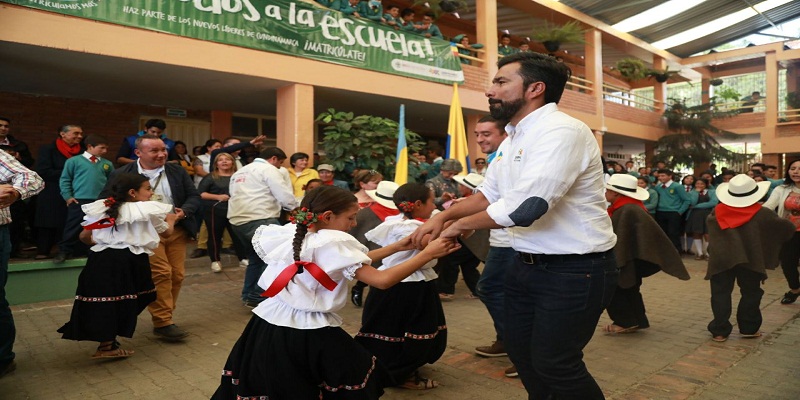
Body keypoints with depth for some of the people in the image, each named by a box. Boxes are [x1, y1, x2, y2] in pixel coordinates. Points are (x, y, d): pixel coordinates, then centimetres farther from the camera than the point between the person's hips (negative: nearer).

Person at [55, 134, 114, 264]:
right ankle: (64, 250, 12)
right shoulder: (74, 161, -2)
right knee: (73, 228, 1)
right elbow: (64, 180, 1)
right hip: (79, 201, -3)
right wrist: (67, 196, -4)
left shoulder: (107, 164, 8)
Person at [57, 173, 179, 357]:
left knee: (106, 303, 11)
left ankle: (108, 343, 21)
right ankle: (107, 346, 14)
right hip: (129, 261, -5)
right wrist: (170, 219, 36)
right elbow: (166, 232, 14)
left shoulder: (102, 209, 15)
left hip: (101, 259, 5)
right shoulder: (148, 210, 0)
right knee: (122, 303, 8)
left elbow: (84, 236, 21)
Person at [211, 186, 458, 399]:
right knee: (357, 377, 11)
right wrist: (428, 253, -13)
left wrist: (396, 247, 8)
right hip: (311, 336, -7)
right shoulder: (335, 243, -15)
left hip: (269, 325, 7)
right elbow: (382, 280, -21)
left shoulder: (286, 234, 7)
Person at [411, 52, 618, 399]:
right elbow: (488, 194, 15)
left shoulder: (562, 131, -22)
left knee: (554, 365, 4)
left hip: (574, 270, -9)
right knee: (521, 352, 20)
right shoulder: (513, 138, 10)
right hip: (527, 265, 9)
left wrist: (461, 225, -16)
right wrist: (442, 216, 0)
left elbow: (524, 208, -30)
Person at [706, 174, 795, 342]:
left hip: (721, 260, 1)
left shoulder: (718, 212, -1)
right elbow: (785, 227, 10)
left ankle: (719, 330, 6)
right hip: (750, 260, -1)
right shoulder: (761, 213, -3)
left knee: (720, 293, 5)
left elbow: (709, 221, 19)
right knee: (750, 293, 16)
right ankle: (749, 328, 23)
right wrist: (794, 228, 33)